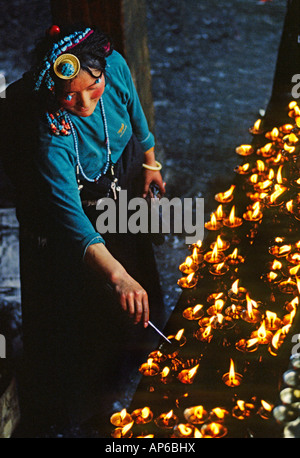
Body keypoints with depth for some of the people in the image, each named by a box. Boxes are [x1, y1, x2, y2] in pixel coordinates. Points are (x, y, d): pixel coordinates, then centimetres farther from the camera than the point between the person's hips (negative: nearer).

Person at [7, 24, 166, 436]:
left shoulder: (115, 66, -28)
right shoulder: (50, 136, -42)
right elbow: (71, 218, -47)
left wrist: (150, 162, 9)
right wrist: (117, 276, -58)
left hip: (121, 184, 6)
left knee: (137, 265, 27)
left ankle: (133, 346, 59)